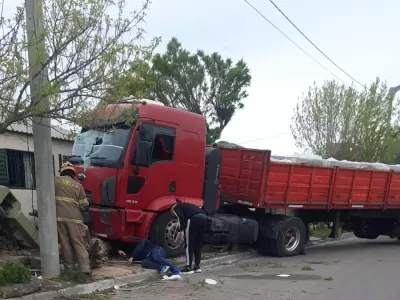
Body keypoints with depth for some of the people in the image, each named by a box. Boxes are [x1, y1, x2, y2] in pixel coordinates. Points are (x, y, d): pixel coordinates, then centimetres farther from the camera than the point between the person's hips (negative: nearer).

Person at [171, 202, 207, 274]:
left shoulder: (176, 208, 19)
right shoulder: (185, 206, 40)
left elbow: (181, 217, -4)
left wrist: (181, 230, -1)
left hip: (194, 219, -7)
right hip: (203, 217, 7)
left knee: (188, 245, 4)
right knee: (198, 245, 18)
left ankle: (188, 267, 4)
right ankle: (197, 266, 21)